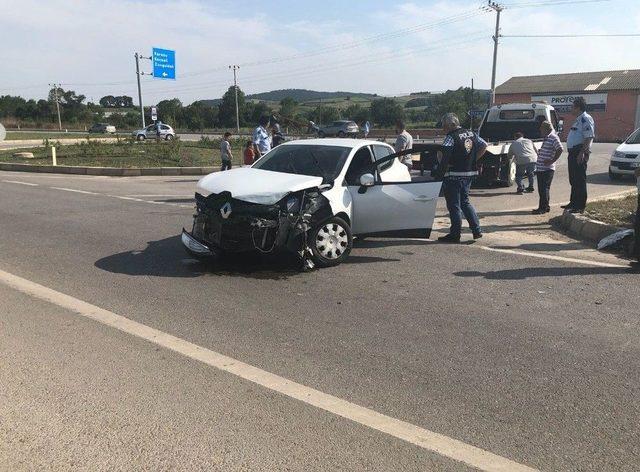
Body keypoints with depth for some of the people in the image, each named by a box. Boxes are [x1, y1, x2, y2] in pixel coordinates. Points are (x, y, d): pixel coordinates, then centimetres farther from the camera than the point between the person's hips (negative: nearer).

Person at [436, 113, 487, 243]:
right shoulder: (471, 133, 11)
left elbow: (446, 156, -24)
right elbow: (484, 145, 19)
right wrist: (473, 160, 17)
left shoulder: (451, 137, -13)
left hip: (454, 175, -8)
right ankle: (477, 230, 17)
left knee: (454, 205, 1)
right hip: (469, 173, 8)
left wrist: (439, 173, -17)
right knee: (465, 202, 19)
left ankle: (455, 234, 6)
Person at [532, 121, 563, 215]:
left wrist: (552, 161, -20)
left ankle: (543, 208, -3)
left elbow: (560, 149, -22)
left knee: (544, 189, -7)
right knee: (541, 189, 13)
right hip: (541, 168, 10)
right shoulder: (547, 138, 18)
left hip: (547, 169, -10)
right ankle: (545, 207, 21)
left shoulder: (553, 138, -12)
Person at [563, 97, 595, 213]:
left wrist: (582, 152, -25)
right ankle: (573, 203, 25)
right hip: (573, 152, 10)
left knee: (580, 180, -7)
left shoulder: (586, 119, -11)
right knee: (573, 179, 15)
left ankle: (580, 206, -3)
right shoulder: (579, 119, 20)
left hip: (580, 152, -10)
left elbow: (589, 137, -19)